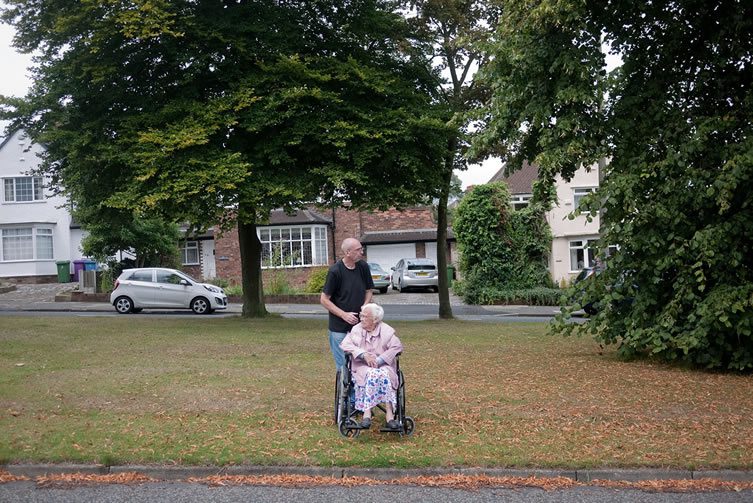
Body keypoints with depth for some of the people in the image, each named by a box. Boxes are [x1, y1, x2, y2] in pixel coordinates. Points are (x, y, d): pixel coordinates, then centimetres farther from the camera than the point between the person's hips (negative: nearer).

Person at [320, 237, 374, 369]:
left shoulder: (363, 267, 0)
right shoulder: (335, 271, -15)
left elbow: (368, 291, 13)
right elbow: (324, 299, -9)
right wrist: (344, 314, -16)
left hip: (358, 324, 5)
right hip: (339, 328, -4)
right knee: (343, 366, 0)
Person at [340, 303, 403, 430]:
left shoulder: (387, 330, 5)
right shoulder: (356, 329, 10)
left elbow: (397, 347, -9)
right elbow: (345, 345, -2)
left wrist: (379, 360, -20)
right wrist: (364, 354, -16)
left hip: (383, 366, 0)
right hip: (362, 367, 0)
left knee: (384, 374, -35)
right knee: (372, 374, -34)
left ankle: (389, 413, -39)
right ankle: (367, 413, -41)